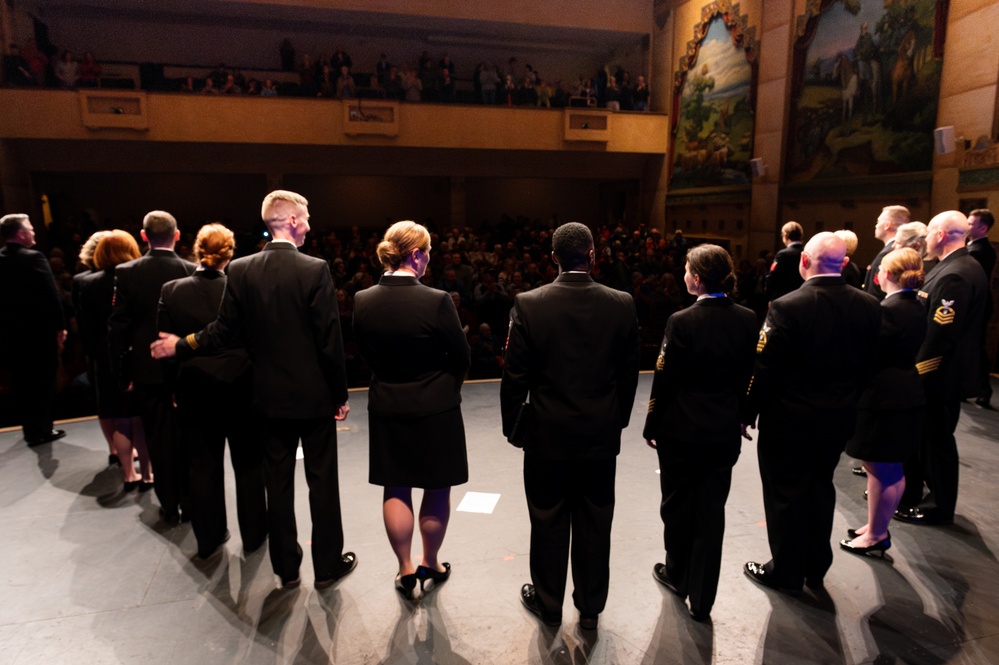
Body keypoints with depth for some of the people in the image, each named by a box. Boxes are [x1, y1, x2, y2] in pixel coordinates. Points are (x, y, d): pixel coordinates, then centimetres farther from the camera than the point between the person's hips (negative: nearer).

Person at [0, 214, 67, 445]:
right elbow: (51, 295, -17)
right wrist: (60, 326, -8)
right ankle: (42, 429, 11)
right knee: (43, 380, 6)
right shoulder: (34, 258, -15)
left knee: (21, 381, 13)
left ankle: (30, 428, 21)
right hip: (39, 330, -6)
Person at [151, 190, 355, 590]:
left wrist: (181, 346, 17)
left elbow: (224, 332, -2)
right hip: (313, 395, -4)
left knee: (278, 482, 15)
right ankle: (328, 566, 23)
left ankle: (286, 569, 28)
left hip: (269, 396, 4)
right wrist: (340, 394, -5)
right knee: (322, 481, 10)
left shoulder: (241, 270, -4)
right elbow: (329, 340, -15)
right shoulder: (315, 270, -15)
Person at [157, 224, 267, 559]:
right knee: (248, 463, 14)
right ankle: (253, 534, 27)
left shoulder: (171, 291, -6)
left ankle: (209, 538, 28)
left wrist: (175, 388, 8)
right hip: (241, 390, -2)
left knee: (203, 466, 15)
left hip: (195, 393, 2)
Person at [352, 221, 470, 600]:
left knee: (395, 490, 16)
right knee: (437, 490, 14)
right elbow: (461, 358, -10)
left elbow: (366, 355, 4)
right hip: (435, 409, -3)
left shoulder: (363, 301, -8)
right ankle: (431, 564, 31)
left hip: (386, 408, 4)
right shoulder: (437, 301, -20)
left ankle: (406, 569, 28)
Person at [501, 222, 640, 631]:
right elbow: (628, 374, 0)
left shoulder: (528, 305, -14)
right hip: (601, 435, 2)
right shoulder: (622, 305, -8)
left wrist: (513, 426, 4)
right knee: (594, 524, 16)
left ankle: (548, 604, 34)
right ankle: (590, 608, 34)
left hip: (546, 435, -1)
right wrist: (618, 420, 14)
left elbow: (515, 376, -9)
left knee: (549, 523, 15)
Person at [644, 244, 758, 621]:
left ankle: (677, 575, 37)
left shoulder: (682, 322, -18)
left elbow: (665, 381, -13)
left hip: (681, 431, -4)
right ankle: (702, 599, 22)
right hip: (724, 432, 4)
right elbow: (750, 376, 4)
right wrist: (739, 416, 16)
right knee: (711, 513, 11)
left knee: (677, 506, 16)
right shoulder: (748, 319, -3)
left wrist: (651, 427, -1)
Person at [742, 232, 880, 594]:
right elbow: (868, 365, 4)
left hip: (789, 421, -5)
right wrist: (845, 399, 17)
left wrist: (748, 414, -8)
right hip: (839, 419, 6)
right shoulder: (869, 306, -5)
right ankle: (815, 568, 37)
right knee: (821, 488, 22)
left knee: (786, 494, 10)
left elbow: (765, 370, -19)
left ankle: (787, 572, 27)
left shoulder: (787, 307, -22)